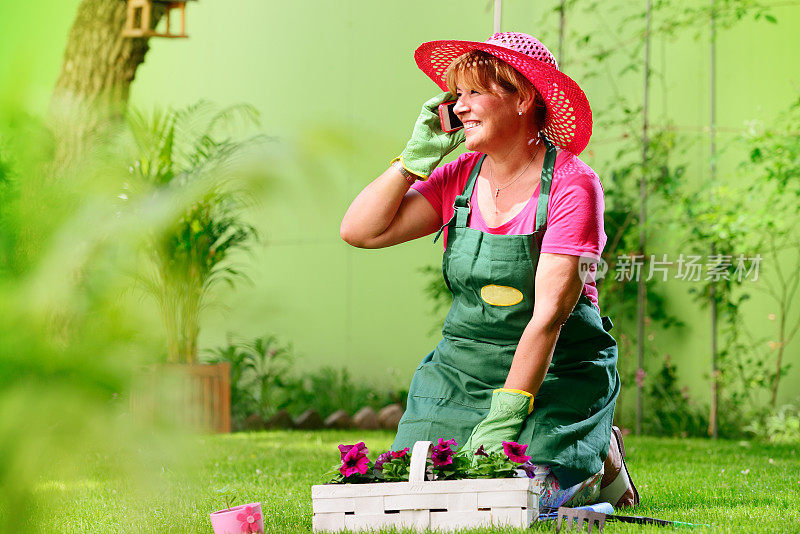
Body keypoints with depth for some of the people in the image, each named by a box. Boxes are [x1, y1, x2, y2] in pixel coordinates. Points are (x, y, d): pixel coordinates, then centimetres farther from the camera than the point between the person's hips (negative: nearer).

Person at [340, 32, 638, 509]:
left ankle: (597, 461, 11)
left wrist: (506, 415, -27)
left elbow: (549, 313, -21)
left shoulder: (572, 184, -14)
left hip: (557, 370, -5)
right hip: (462, 363, 5)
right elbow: (361, 231, -3)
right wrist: (418, 156, -8)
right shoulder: (459, 177, 3)